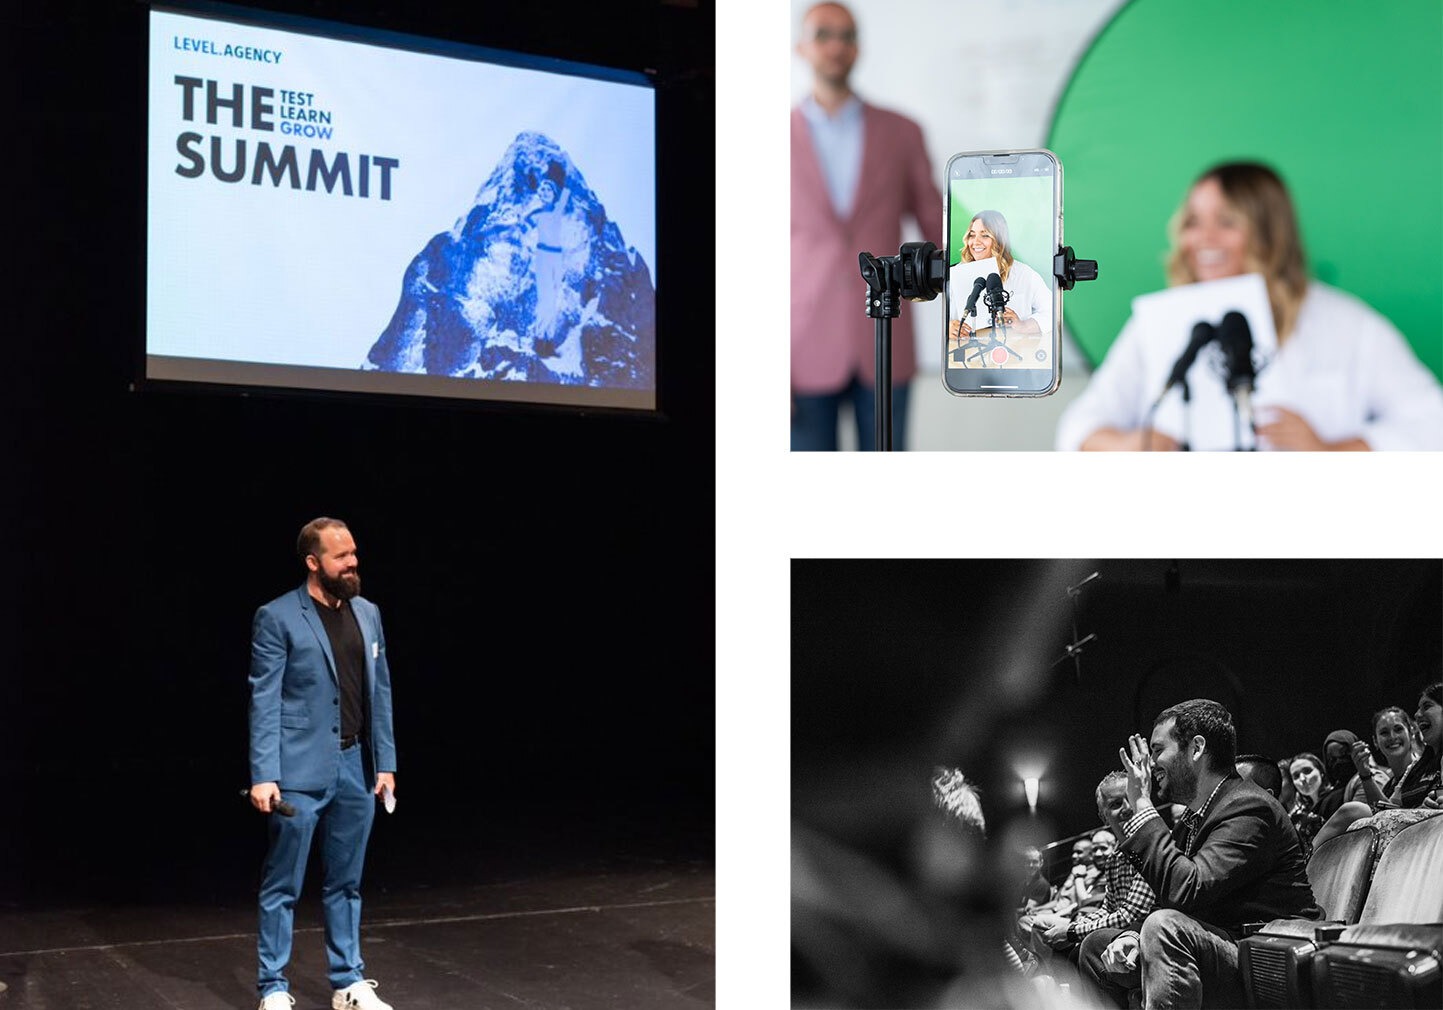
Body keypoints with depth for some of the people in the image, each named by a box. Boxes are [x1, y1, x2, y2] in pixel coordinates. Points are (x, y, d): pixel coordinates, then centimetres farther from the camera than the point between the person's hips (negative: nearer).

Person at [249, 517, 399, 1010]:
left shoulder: (367, 613, 10)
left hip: (356, 768, 5)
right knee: (283, 885, 3)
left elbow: (380, 692, 12)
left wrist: (385, 762, 8)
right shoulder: (277, 618, -7)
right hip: (300, 771, -5)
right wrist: (263, 776, -15)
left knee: (345, 883, 13)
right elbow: (265, 701, -10)